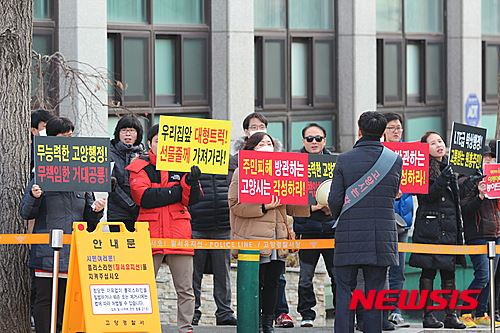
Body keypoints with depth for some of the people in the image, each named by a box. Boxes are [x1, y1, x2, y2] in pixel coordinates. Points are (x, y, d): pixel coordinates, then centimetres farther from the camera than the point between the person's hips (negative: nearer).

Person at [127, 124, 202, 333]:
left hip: (179, 233, 2)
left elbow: (192, 199, 2)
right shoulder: (140, 167, 4)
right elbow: (145, 198, -12)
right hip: (150, 234, -2)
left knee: (185, 289, 2)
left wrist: (192, 182, -19)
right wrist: (177, 192, -7)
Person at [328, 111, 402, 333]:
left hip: (349, 235, -2)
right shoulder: (395, 160, 0)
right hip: (382, 237, 2)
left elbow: (335, 200, -5)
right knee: (375, 293, 6)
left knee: (345, 292, 4)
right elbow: (394, 194, 11)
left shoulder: (344, 160, -5)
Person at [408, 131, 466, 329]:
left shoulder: (448, 168, 17)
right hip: (430, 228, -7)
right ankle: (427, 315, -3)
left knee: (449, 272, 5)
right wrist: (443, 179, -24)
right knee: (429, 270, -5)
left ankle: (451, 315, 6)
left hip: (450, 228, 7)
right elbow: (427, 196, -16)